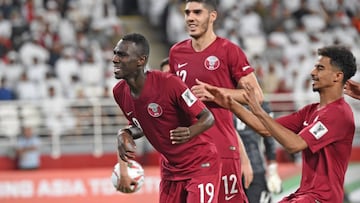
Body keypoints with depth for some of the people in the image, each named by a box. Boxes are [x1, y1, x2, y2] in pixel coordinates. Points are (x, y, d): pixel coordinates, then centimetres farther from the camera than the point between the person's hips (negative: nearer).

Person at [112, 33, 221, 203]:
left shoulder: (168, 83, -25)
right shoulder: (120, 92, -4)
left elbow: (208, 117, -19)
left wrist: (189, 132, -40)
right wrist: (126, 134, -8)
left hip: (200, 165, -7)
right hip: (170, 168, 7)